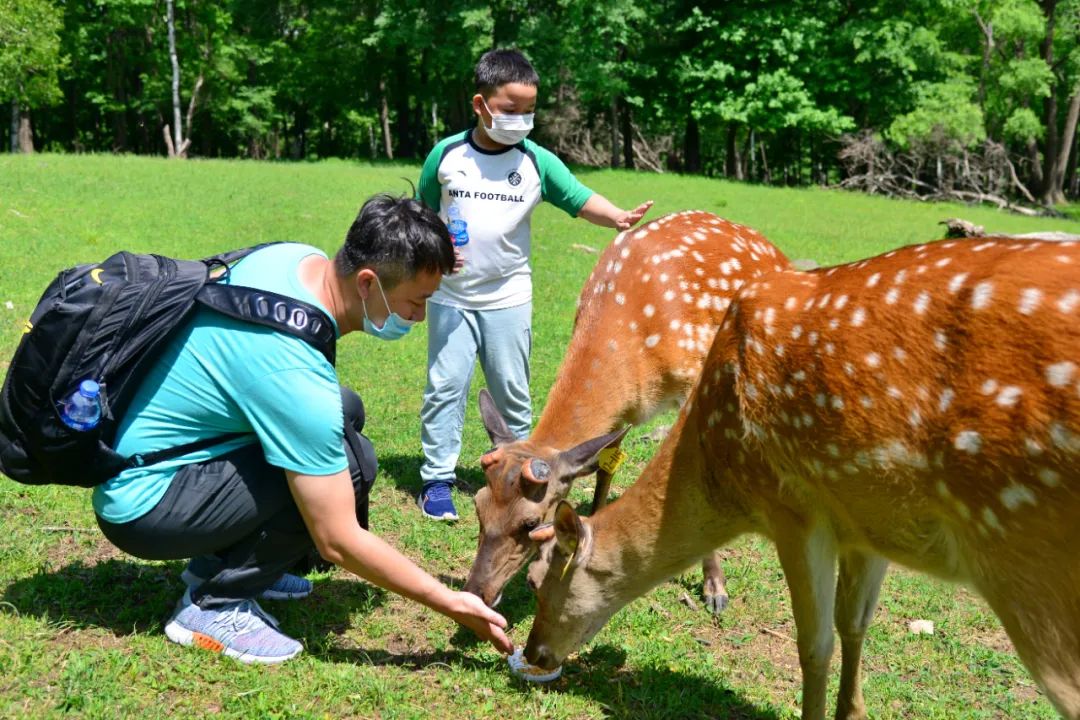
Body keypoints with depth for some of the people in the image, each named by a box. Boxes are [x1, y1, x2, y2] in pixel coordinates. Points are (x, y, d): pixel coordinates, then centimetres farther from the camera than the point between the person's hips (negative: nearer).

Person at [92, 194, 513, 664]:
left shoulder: (294, 256, -8)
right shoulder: (296, 376, -32)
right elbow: (339, 543, -26)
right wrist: (451, 604, -18)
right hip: (140, 504, -9)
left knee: (344, 410, 9)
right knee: (350, 460, -22)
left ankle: (227, 559, 14)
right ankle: (212, 603, -7)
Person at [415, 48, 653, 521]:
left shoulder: (537, 162, -4)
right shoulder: (447, 155, -3)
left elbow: (580, 200, -11)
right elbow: (423, 211, 8)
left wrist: (619, 219, -28)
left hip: (509, 299, 0)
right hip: (451, 295, 0)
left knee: (511, 389, 10)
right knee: (445, 385, 2)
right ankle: (437, 479, 11)